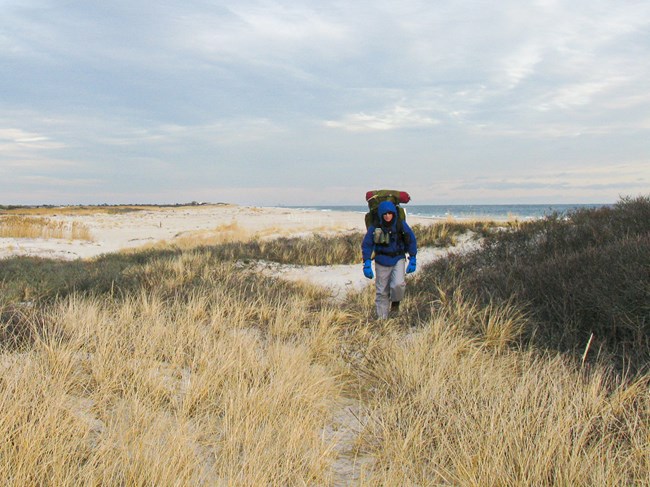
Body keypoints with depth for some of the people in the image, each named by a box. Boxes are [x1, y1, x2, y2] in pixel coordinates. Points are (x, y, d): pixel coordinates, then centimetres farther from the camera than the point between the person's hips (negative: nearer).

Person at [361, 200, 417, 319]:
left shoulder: (401, 225, -9)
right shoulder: (374, 227, -11)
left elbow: (411, 241, 4)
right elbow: (366, 245, -3)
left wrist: (412, 260, 3)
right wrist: (367, 264, -10)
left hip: (398, 259, 0)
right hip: (382, 262, 0)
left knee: (398, 284, -23)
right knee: (382, 291, 4)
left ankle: (395, 302, 10)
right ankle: (382, 318, 19)